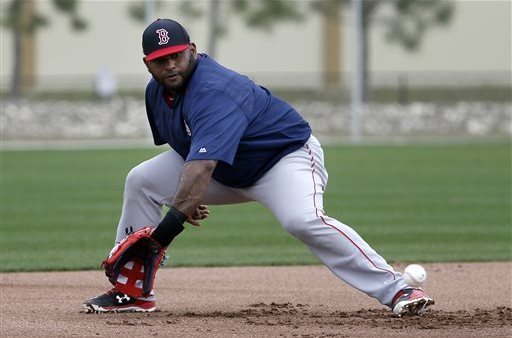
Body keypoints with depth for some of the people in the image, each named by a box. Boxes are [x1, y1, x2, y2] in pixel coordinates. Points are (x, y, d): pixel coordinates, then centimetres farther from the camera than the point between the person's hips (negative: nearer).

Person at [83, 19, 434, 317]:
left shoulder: (214, 91, -34)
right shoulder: (157, 91, -5)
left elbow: (202, 165, -46)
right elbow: (187, 150, 13)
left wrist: (176, 215, -52)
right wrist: (187, 196, 2)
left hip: (286, 153, -9)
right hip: (226, 172, 9)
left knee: (303, 219, -37)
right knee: (142, 182, 0)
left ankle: (397, 290, -38)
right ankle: (134, 291, 6)